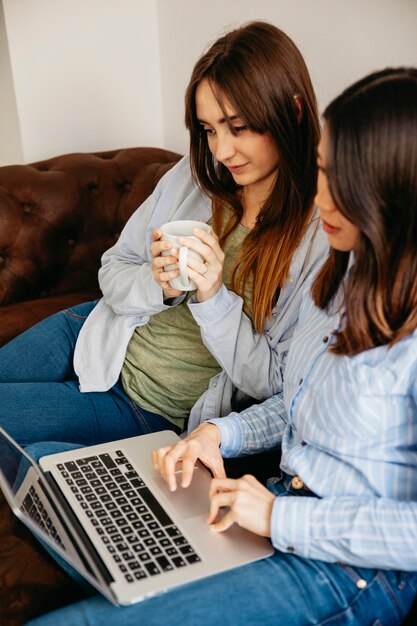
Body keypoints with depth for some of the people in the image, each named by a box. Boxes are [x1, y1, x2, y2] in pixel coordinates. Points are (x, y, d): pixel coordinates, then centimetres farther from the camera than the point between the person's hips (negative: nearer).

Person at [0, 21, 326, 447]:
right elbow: (113, 270, 3)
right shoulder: (194, 175, -5)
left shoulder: (323, 238, -20)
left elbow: (276, 385, -16)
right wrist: (157, 286, -20)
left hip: (158, 412, -4)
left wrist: (215, 298, -30)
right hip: (102, 338, 5)